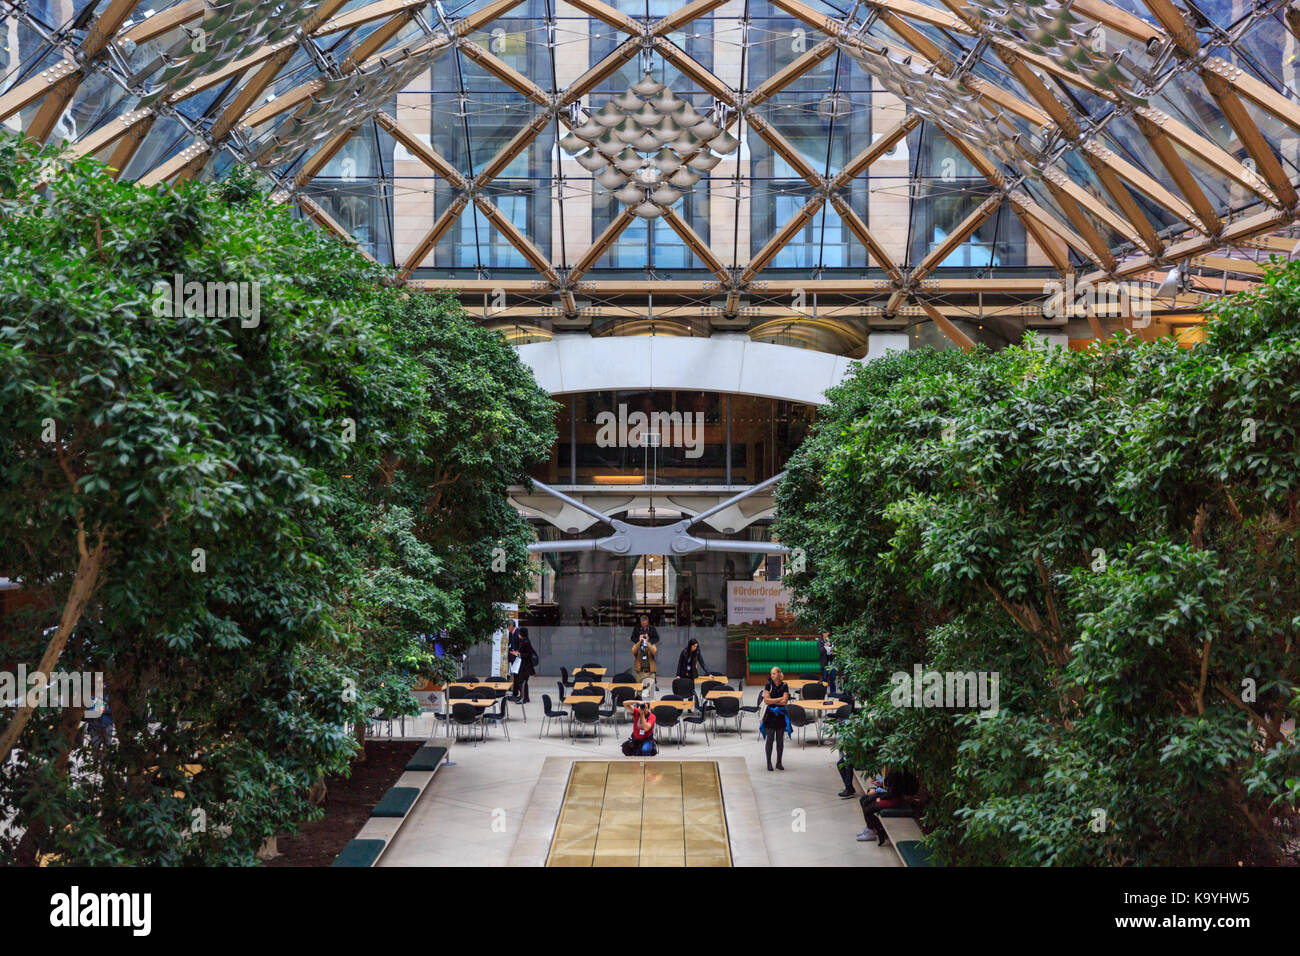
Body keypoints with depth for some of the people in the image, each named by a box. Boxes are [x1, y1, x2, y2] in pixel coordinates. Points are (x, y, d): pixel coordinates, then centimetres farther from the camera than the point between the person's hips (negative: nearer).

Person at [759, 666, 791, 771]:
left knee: (780, 740, 6)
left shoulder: (784, 686, 0)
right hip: (770, 714, -1)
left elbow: (785, 702, -9)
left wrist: (772, 701, -11)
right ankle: (769, 762, 6)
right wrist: (779, 699, -11)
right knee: (770, 739, -1)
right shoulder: (768, 686, -2)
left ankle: (779, 762, 15)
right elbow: (766, 700, -11)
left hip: (781, 714, 1)